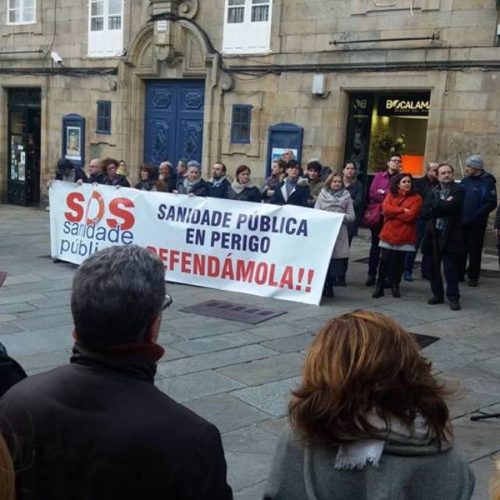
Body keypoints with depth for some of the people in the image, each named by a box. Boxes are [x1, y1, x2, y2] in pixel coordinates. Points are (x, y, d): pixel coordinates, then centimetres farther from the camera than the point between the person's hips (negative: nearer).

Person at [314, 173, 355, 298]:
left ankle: (330, 287, 6)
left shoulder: (346, 196, 10)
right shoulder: (322, 194, 9)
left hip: (339, 232, 1)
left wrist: (340, 217, -11)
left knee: (336, 260, -3)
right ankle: (320, 286, 5)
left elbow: (351, 216, 6)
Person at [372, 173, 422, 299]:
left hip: (404, 236, -1)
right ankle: (380, 286, 11)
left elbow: (410, 216, -14)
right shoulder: (391, 194, 8)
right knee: (384, 260, 1)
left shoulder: (416, 198, -2)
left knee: (399, 261, 8)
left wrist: (393, 212, -8)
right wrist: (402, 210, -15)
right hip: (388, 233, 1)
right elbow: (385, 208, -10)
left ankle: (395, 286, 22)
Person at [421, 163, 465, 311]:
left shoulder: (458, 191, 0)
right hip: (432, 235, 5)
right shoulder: (432, 192, 12)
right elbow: (425, 212, -2)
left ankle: (453, 297, 8)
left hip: (450, 236, -4)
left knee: (450, 269, -4)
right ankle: (437, 294, 25)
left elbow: (451, 207, -18)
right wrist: (443, 206, -11)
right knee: (432, 268, 9)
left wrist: (436, 205, -5)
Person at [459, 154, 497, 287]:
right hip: (461, 223, 5)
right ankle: (459, 274, 20)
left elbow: (491, 204, -14)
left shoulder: (487, 182, -8)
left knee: (474, 251, 3)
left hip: (476, 225, -5)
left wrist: (473, 217, -20)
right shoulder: (465, 181, 9)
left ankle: (473, 276, 15)